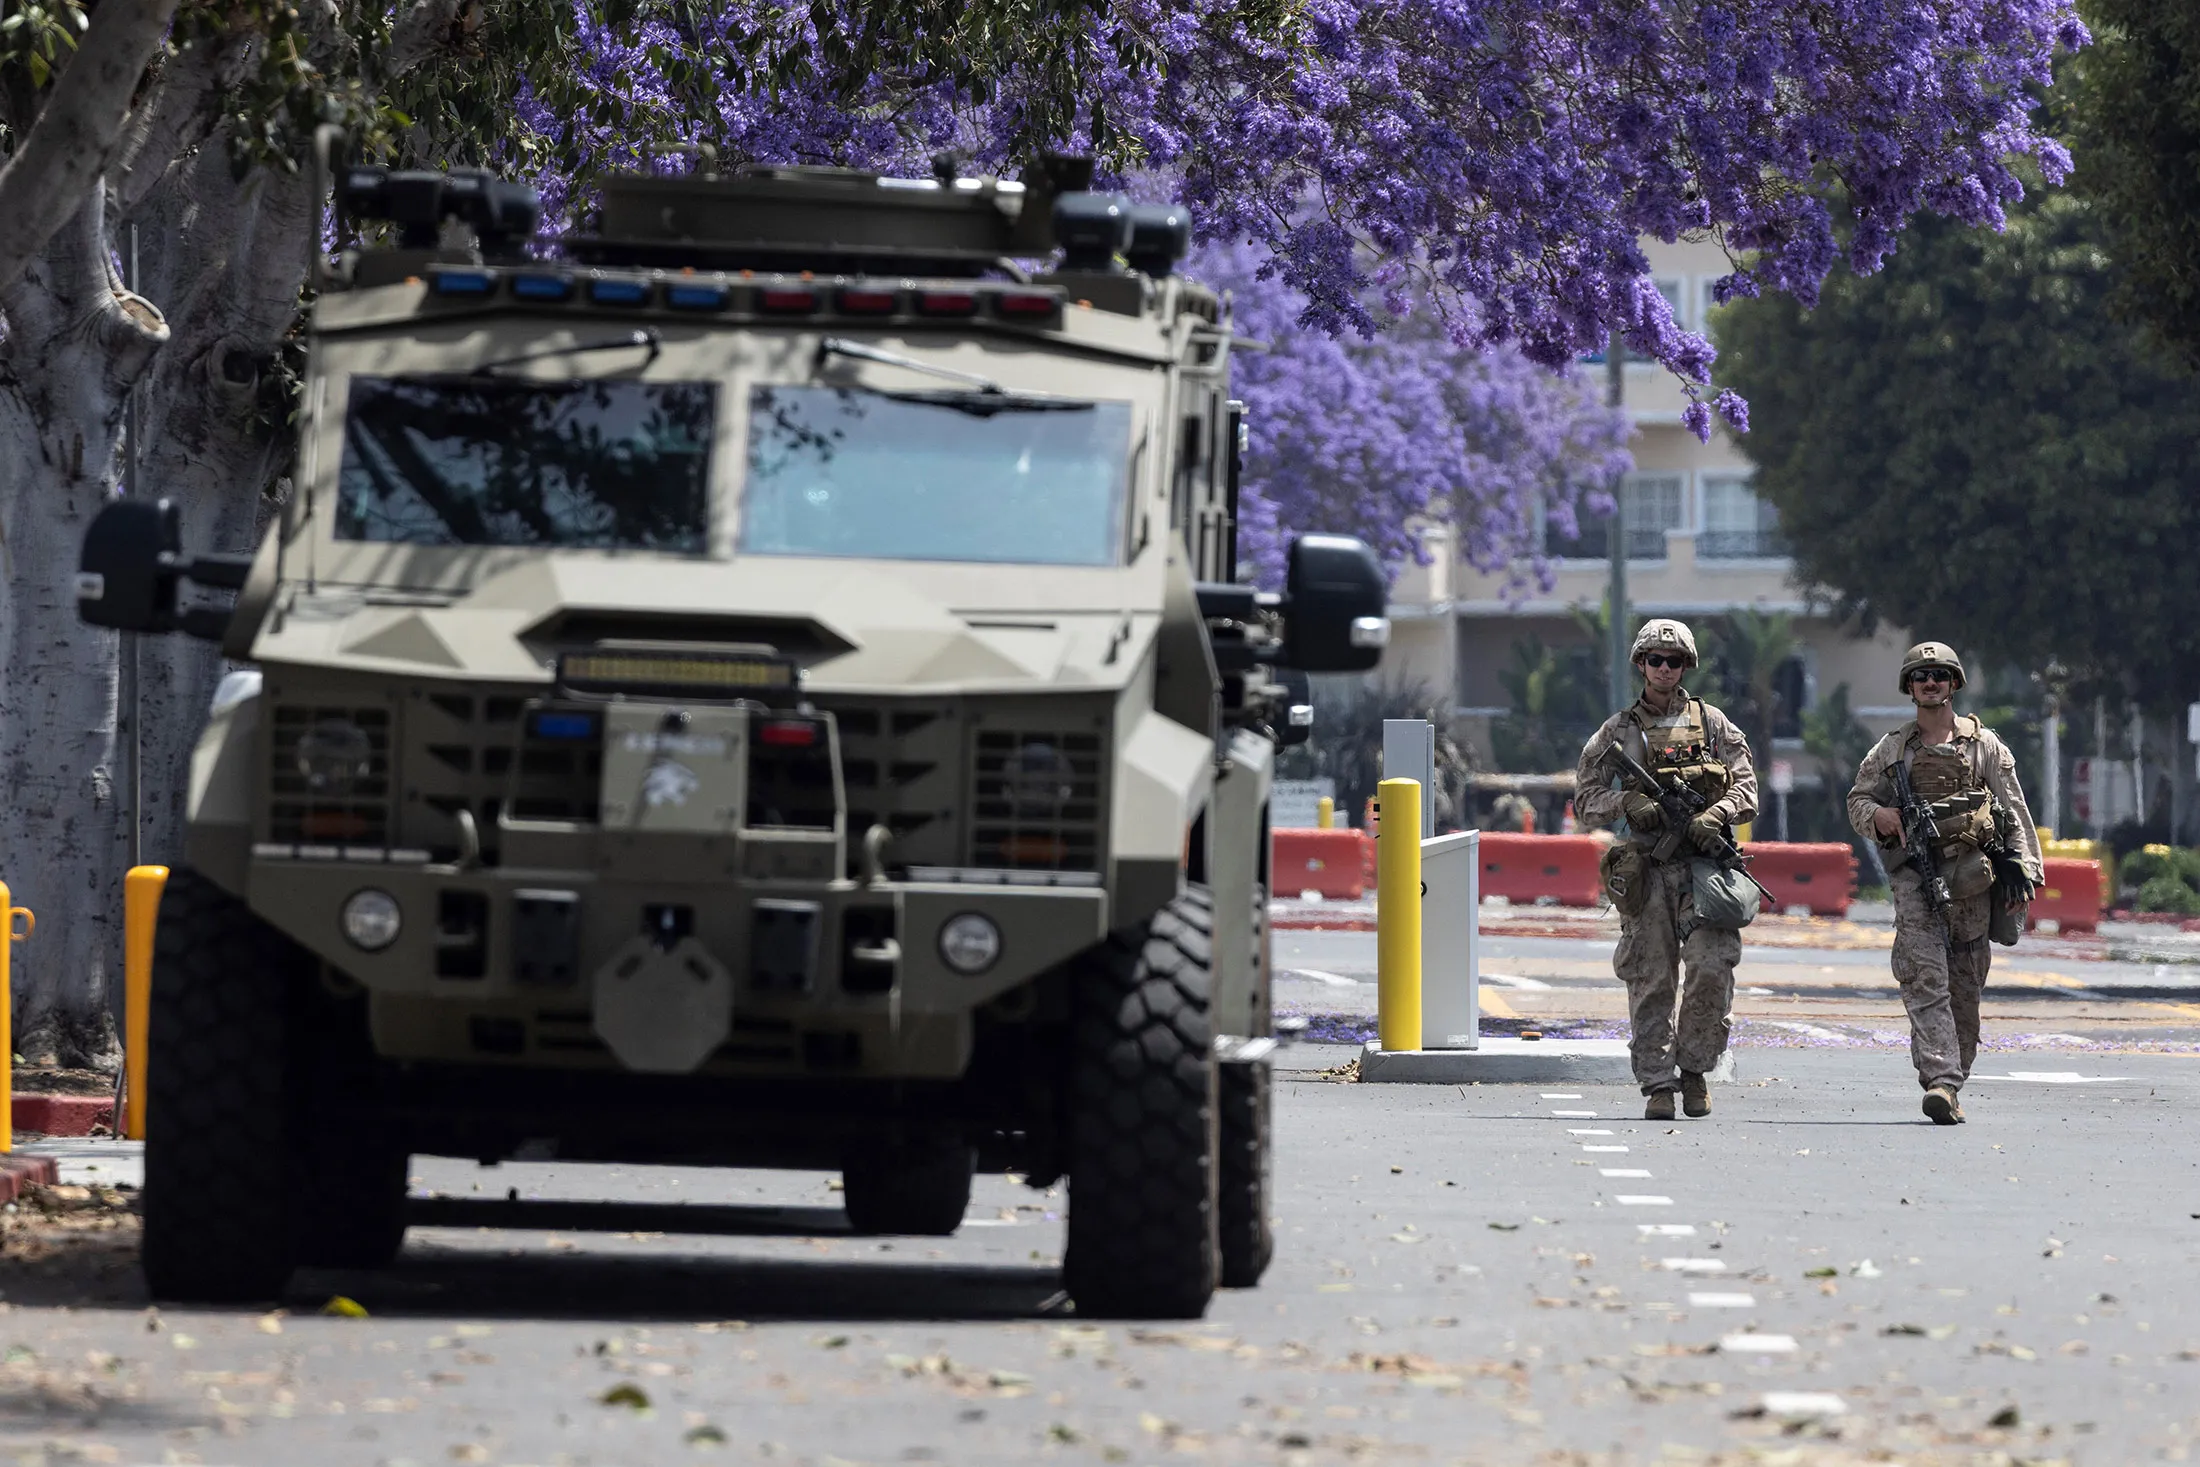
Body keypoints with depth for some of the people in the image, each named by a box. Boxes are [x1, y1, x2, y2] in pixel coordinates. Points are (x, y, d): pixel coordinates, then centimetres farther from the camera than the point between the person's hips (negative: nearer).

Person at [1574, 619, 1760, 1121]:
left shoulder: (1712, 724, 12)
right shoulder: (1617, 732, 11)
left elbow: (1746, 788, 7)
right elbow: (1585, 802, 8)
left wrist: (1714, 816, -13)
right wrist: (1628, 804, -11)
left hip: (1702, 862, 0)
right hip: (1645, 869, 0)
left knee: (1712, 967, -14)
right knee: (1650, 982, -1)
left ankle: (1695, 1069, 2)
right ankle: (1657, 1084, 5)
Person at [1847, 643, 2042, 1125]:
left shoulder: (1984, 745, 10)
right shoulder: (1891, 750, 13)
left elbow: (2014, 812, 8)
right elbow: (1857, 800, 19)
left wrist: (2023, 872, -1)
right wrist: (1879, 816, -4)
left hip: (1971, 874, 1)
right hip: (1914, 876, -1)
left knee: (1965, 988, 4)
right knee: (1925, 980, -15)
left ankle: (1955, 1077, 15)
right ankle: (1941, 1083, -25)